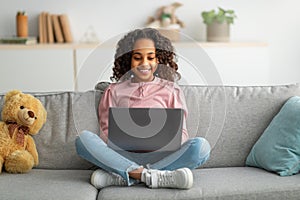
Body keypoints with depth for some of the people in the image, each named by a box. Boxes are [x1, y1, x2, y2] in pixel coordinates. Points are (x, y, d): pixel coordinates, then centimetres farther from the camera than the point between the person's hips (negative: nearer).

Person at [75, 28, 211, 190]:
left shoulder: (171, 90, 18)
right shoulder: (115, 91, 20)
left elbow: (181, 132, 9)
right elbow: (106, 130, 11)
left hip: (161, 156, 0)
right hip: (124, 156, 0)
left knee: (201, 146, -29)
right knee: (83, 138, -25)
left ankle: (121, 177, -32)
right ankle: (154, 176, -34)